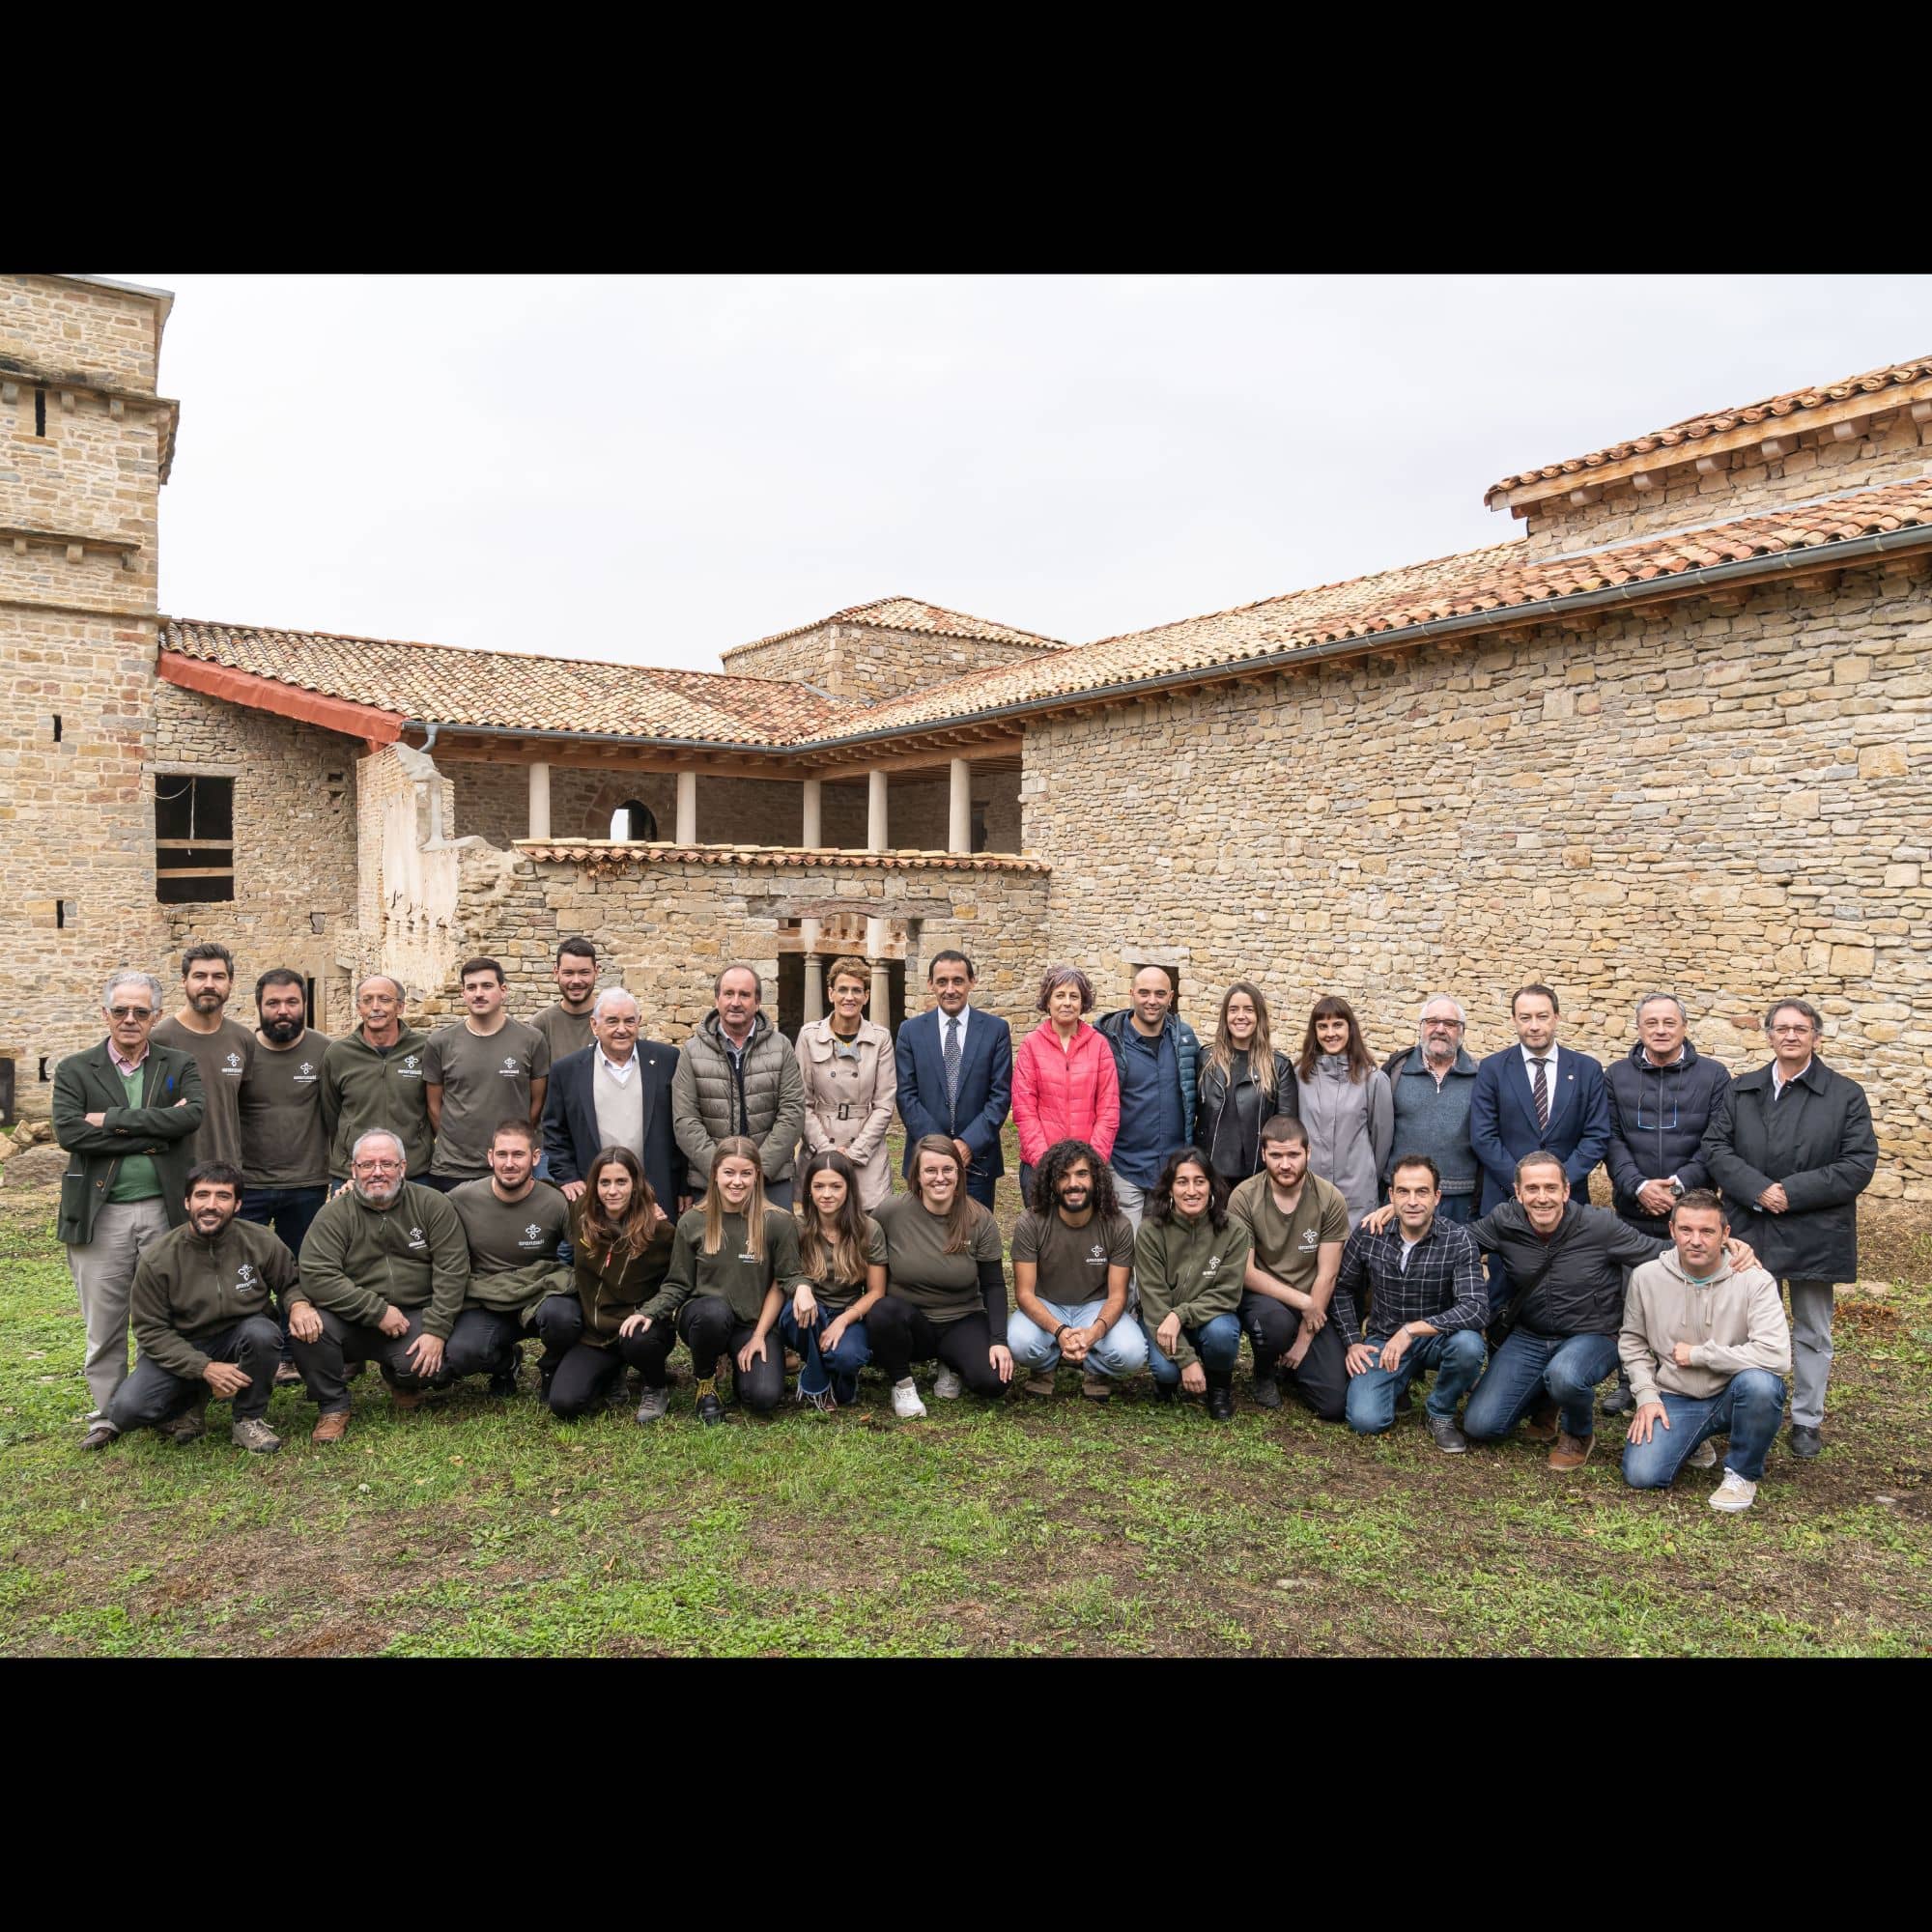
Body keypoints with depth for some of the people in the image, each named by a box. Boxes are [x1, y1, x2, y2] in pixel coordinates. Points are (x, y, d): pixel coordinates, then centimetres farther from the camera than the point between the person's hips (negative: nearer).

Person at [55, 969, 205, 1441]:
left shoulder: (180, 1065, 7)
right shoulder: (75, 1070, 5)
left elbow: (192, 1115, -12)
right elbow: (68, 1131, -11)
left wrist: (114, 1119, -14)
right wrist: (153, 1133, -14)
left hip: (165, 1209, 0)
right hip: (100, 1213, 0)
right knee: (104, 1321, 7)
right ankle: (107, 1413, 21)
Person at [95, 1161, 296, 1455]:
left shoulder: (261, 1242, -11)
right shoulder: (158, 1260, -14)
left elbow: (290, 1283, 4)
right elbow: (151, 1329, -9)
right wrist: (204, 1367, -22)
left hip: (239, 1341, 0)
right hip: (180, 1350, 0)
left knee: (262, 1332, -34)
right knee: (128, 1409, -24)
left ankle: (249, 1420, -9)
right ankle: (189, 1404, 11)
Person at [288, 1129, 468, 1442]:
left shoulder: (433, 1204, -2)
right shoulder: (334, 1214, -3)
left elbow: (452, 1271, -7)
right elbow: (317, 1276, -14)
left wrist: (436, 1331, -17)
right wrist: (377, 1312, -20)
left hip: (416, 1316, 0)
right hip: (355, 1321, 1)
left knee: (424, 1365, -29)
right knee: (307, 1325, -27)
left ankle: (402, 1380, 13)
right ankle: (333, 1407, -3)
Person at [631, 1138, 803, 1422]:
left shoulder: (778, 1223, -7)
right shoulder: (692, 1222, -1)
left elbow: (782, 1282, -2)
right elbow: (678, 1284, 3)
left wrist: (759, 1336, -6)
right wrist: (648, 1312, -15)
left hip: (754, 1324, -1)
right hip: (702, 1316, 1)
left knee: (765, 1396, -24)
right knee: (715, 1311, -37)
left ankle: (742, 1367, 15)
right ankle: (705, 1382, -4)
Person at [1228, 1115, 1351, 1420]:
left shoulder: (1330, 1200, -10)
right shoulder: (1244, 1197, -12)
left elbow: (1326, 1276, -8)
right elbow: (1246, 1272, -12)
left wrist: (1303, 1341, -11)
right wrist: (1302, 1302, -18)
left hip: (1312, 1307, 2)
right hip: (1262, 1296, -1)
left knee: (1335, 1404, -13)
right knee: (1276, 1321, -38)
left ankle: (1290, 1365, 22)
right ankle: (1265, 1371, -1)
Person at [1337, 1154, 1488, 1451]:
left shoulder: (1457, 1240, -16)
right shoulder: (1367, 1235, -9)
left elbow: (1476, 1308, -28)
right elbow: (1344, 1289, 8)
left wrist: (1412, 1329, -33)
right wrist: (1353, 1342, -1)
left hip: (1435, 1338, -1)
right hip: (1383, 1339, 2)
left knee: (1467, 1344, -36)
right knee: (1365, 1421, -19)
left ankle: (1440, 1413, -3)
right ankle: (1402, 1380, 18)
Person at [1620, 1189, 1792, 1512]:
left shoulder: (1755, 1280, -15)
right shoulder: (1646, 1277, -6)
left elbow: (1776, 1355, -26)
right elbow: (1632, 1340, 8)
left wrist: (1697, 1354, -19)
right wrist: (1646, 1394, -6)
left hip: (1732, 1396, -2)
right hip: (1674, 1400, 2)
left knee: (1760, 1381, -36)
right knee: (1640, 1474, -19)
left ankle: (1742, 1473, -7)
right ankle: (1693, 1442, 18)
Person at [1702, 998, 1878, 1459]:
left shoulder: (1846, 1095, -3)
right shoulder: (1739, 1091, 5)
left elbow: (1859, 1164, -10)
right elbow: (1715, 1148, -2)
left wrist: (1792, 1192, -17)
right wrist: (1757, 1189, -18)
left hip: (1814, 1234, -2)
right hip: (1751, 1231, 2)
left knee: (1812, 1332, 11)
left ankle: (1807, 1420, 24)